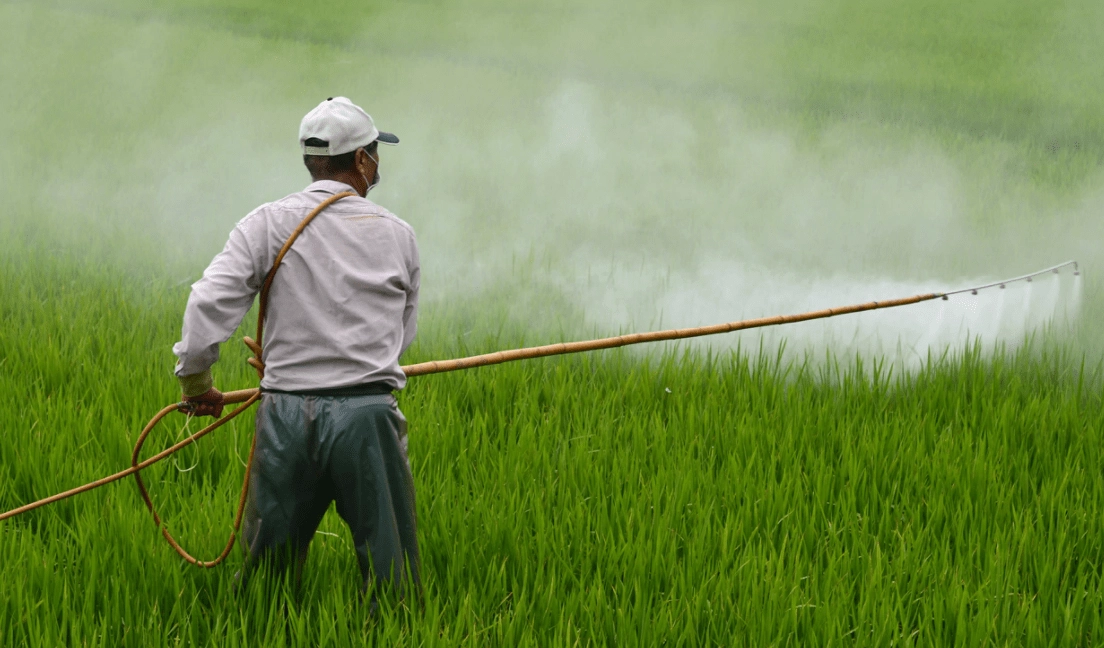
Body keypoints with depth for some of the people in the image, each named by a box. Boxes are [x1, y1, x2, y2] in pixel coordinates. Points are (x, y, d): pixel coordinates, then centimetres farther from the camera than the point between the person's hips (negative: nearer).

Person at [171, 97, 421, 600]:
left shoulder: (268, 225, 1)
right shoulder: (397, 235, 5)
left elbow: (209, 303, -8)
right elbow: (404, 331, 13)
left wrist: (195, 378, 5)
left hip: (287, 414, 1)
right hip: (369, 414, -1)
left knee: (266, 567, 11)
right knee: (390, 578, 4)